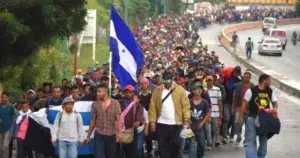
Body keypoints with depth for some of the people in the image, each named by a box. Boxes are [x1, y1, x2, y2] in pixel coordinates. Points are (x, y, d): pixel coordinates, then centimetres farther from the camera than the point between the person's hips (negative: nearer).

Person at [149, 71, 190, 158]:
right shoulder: (157, 90, 3)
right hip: (161, 124, 1)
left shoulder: (180, 90, -1)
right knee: (163, 147, 5)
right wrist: (152, 121, -5)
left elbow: (186, 106, -4)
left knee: (176, 144, 4)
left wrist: (187, 120, -13)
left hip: (176, 124, -1)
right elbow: (153, 107, 2)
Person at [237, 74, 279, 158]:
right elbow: (244, 104, -6)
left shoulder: (270, 92, 5)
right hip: (252, 118, -5)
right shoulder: (251, 91, -10)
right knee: (251, 140, -9)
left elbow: (275, 102, 12)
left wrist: (275, 108, -12)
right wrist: (240, 117, -7)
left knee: (264, 141, 13)